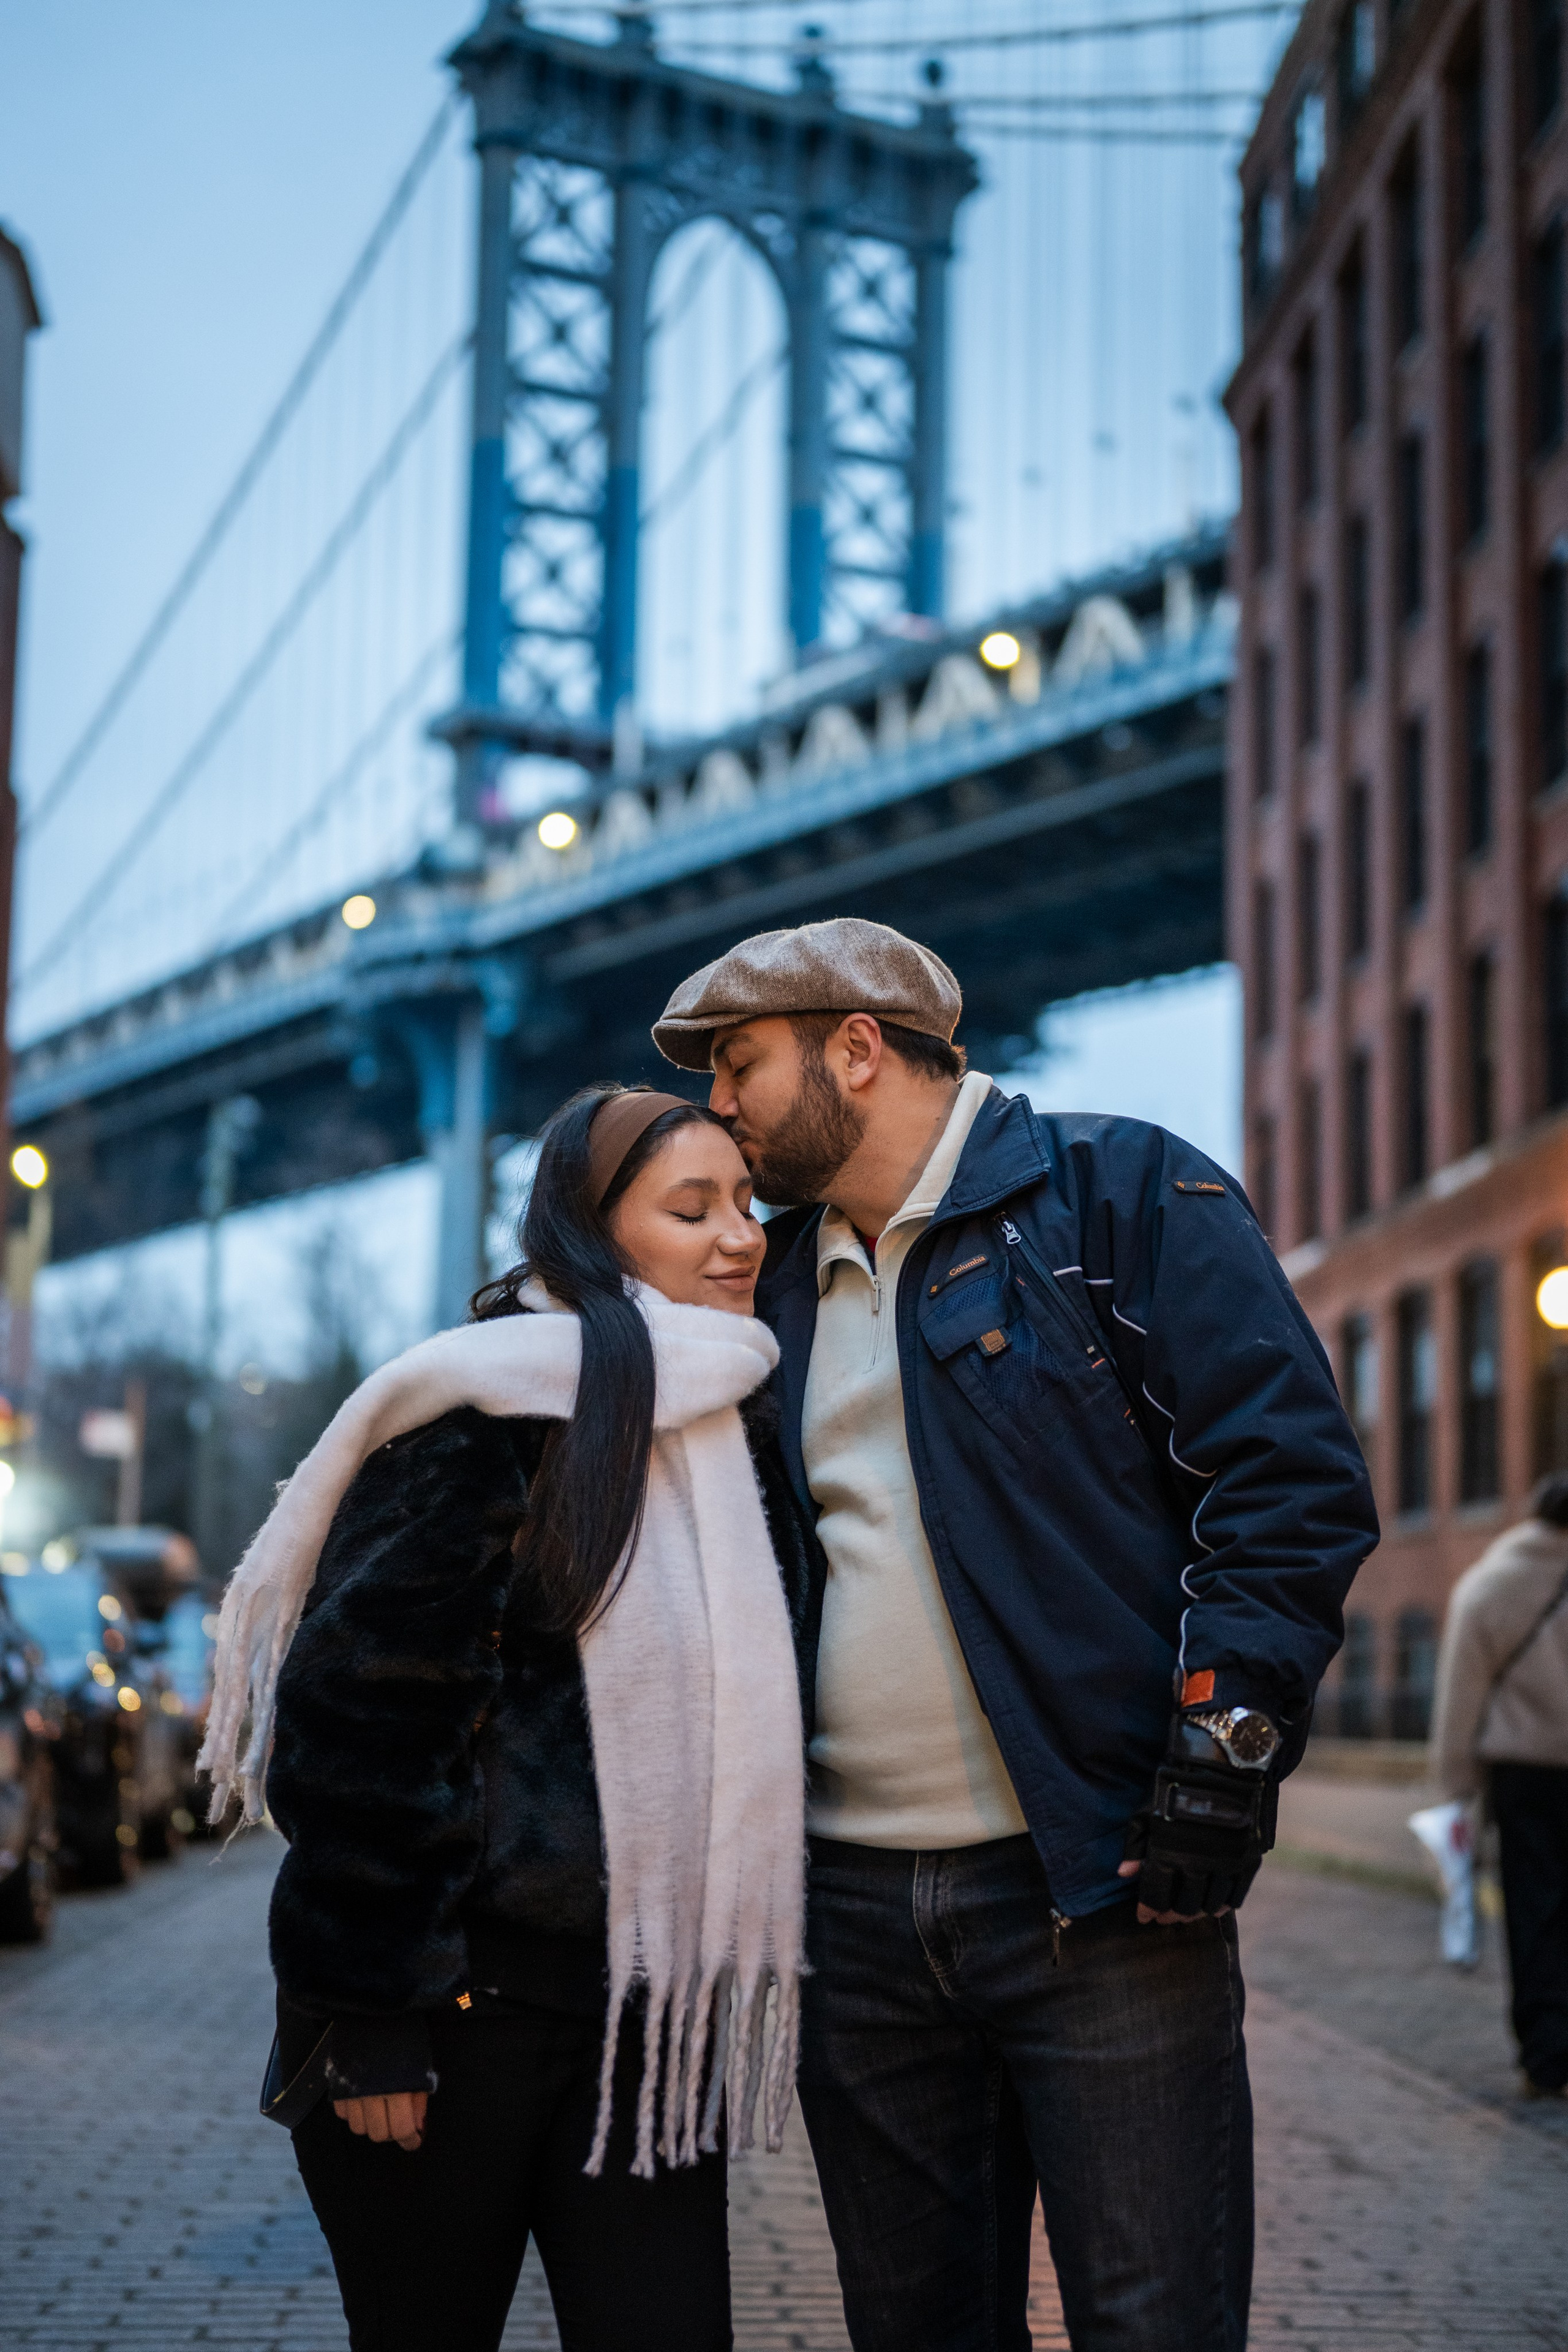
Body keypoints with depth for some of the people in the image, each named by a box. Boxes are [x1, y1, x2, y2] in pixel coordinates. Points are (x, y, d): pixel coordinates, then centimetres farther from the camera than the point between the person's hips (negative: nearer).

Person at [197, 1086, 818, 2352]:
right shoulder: (496, 1412, -11)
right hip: (456, 1999, -6)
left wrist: (714, 1974, 18)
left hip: (650, 2006, 6)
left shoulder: (733, 1424, 13)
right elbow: (360, 1711, -15)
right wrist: (368, 2013, -17)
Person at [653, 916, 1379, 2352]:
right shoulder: (772, 1289, 18)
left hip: (1099, 1893, -6)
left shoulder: (1121, 1192, 0)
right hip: (855, 1911, 6)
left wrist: (1225, 1745, -14)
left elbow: (1291, 1473, -7)